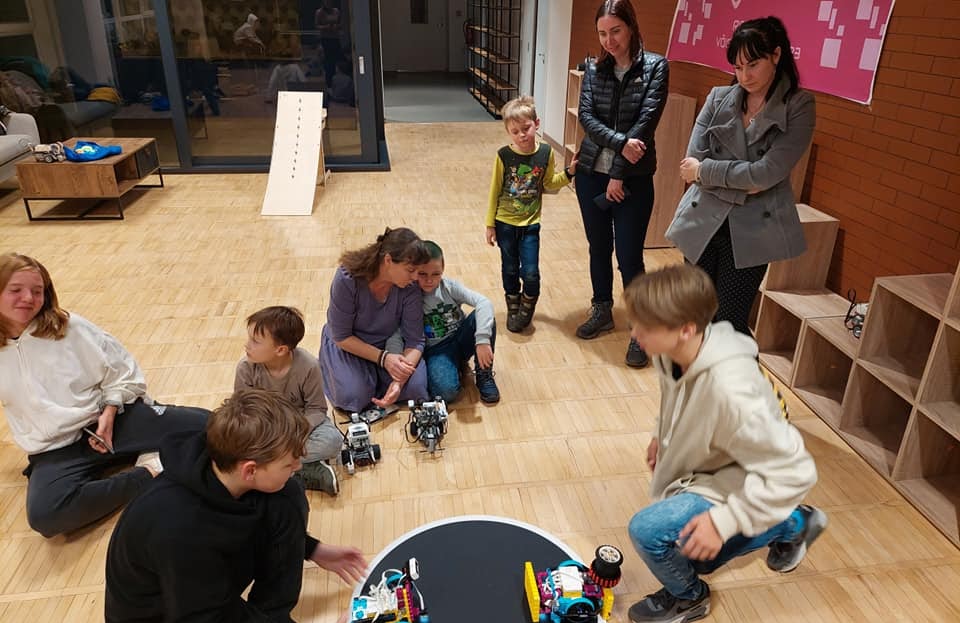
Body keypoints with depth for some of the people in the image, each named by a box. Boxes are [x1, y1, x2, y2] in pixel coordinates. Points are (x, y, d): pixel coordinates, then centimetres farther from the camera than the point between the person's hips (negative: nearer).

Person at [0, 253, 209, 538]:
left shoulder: (69, 327, 0)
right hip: (56, 450, 2)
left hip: (114, 419, -1)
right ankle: (147, 475, -21)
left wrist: (109, 413, -9)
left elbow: (120, 369, 4)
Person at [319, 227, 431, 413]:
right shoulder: (347, 279, -29)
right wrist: (383, 358, -30)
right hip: (348, 345, -2)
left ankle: (374, 377, 8)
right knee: (353, 396, -24)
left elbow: (414, 341, -19)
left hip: (388, 344, 2)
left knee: (416, 388, -19)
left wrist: (400, 381, -36)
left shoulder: (410, 288, -23)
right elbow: (341, 336, -21)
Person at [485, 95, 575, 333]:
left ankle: (527, 306, 25)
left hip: (530, 224, 1)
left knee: (530, 273, -4)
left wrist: (568, 173, -6)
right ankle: (513, 309, 35)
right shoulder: (504, 156, -12)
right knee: (510, 270, 13)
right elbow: (495, 192, -5)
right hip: (505, 224, 0)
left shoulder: (545, 153, -7)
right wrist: (490, 225, -3)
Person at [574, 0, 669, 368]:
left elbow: (645, 122, -12)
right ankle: (602, 311, 31)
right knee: (599, 248, 13)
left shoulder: (655, 67, -5)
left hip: (633, 178, -4)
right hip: (591, 173, 4)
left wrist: (619, 174, -15)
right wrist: (620, 142, -21)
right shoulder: (594, 69, 6)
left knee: (629, 256, -2)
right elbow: (586, 116, -5)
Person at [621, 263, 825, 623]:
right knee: (698, 557, 29)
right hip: (705, 471, 8)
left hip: (733, 487, -8)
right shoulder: (675, 354, -19)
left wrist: (723, 520, -32)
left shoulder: (730, 390, -41)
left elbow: (794, 471, -33)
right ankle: (792, 524, 39)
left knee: (647, 530, -27)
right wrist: (661, 436, 2)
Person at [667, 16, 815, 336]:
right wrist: (744, 182, -14)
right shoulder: (718, 98, 4)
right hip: (704, 222, 3)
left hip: (752, 230, -3)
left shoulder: (799, 107, -5)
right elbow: (693, 161, -5)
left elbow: (767, 173, -16)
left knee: (729, 324, -1)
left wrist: (704, 170, -9)